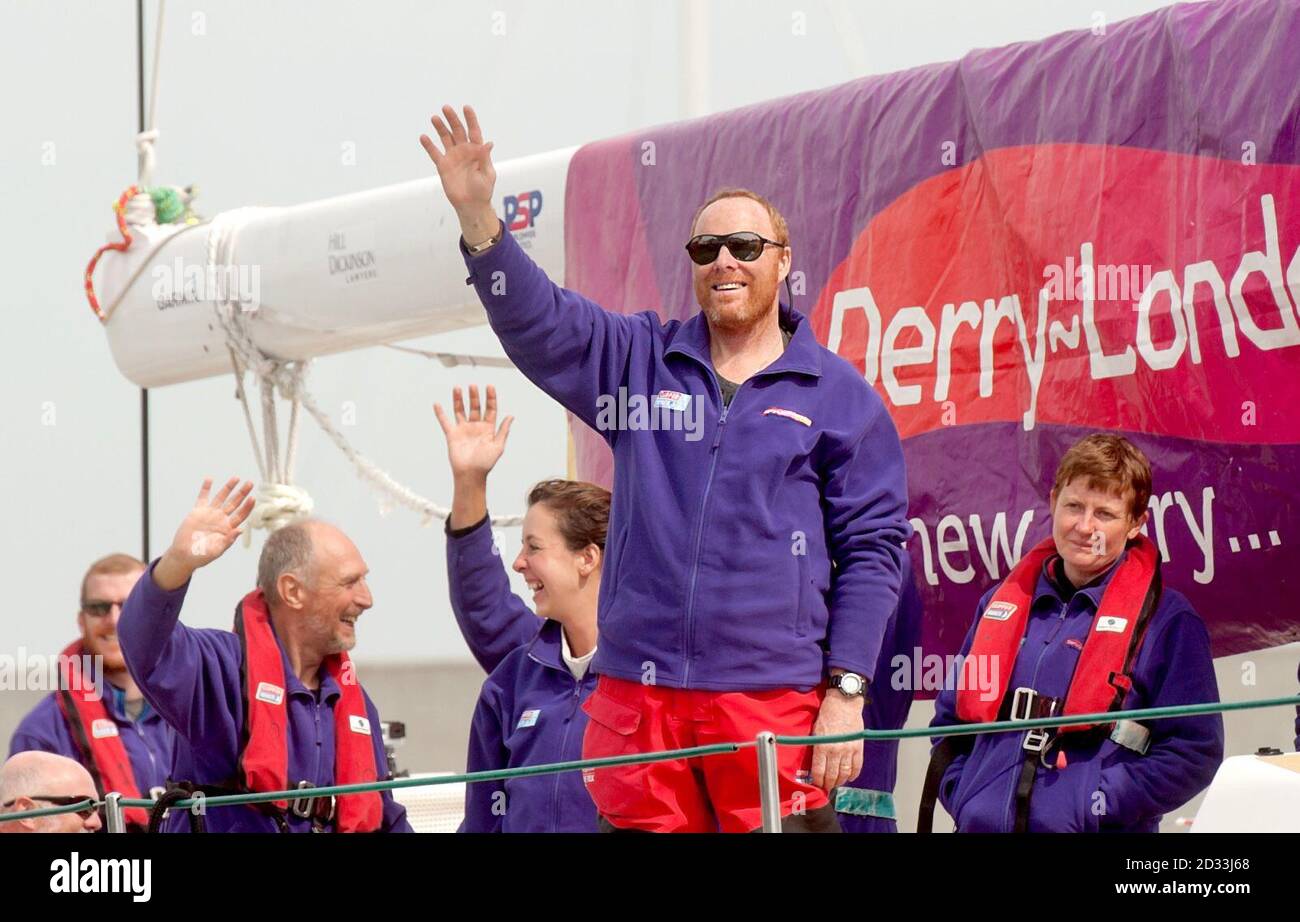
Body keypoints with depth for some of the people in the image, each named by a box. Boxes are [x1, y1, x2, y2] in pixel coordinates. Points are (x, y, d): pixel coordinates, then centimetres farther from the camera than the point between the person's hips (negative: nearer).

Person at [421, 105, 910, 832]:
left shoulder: (838, 395, 6)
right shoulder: (642, 363, 14)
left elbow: (873, 547, 3)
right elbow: (536, 320, 2)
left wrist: (847, 691, -4)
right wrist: (478, 216, -14)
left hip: (774, 698, -2)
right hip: (638, 694, 3)